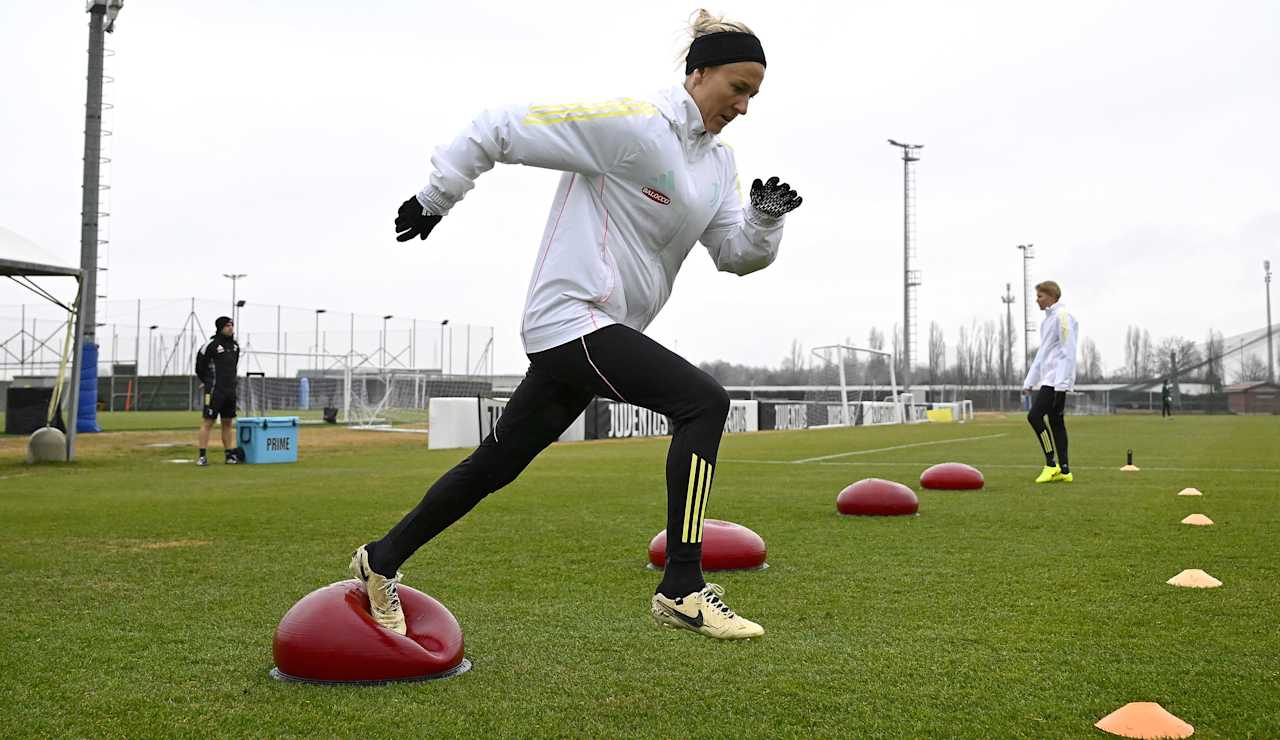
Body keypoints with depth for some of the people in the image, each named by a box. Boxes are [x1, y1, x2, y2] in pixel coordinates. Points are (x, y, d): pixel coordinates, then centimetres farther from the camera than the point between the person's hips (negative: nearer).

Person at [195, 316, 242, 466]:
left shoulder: (235, 346, 11)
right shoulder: (212, 344, -10)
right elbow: (200, 366, -3)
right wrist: (207, 382, 5)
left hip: (230, 390, 7)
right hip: (214, 391, -7)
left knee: (227, 423, 11)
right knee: (207, 422, -5)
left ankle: (229, 454, 16)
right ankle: (202, 456, -5)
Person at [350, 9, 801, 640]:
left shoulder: (717, 163, 13)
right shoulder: (630, 123, -13)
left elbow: (737, 254, 12)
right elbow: (502, 129, -10)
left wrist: (767, 215, -9)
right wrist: (435, 198, -3)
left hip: (604, 329, 9)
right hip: (571, 316, -9)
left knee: (498, 463, 14)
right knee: (702, 401, -20)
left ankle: (382, 560, 29)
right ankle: (681, 591, -17)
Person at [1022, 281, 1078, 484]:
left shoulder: (1062, 316, -9)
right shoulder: (1047, 319, 20)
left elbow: (1068, 352, -16)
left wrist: (1061, 383, -21)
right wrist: (1029, 382, 21)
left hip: (1057, 380, -10)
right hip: (1048, 380, 10)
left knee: (1035, 416, -14)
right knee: (1055, 421, 8)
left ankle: (1051, 464, -9)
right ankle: (1064, 470, 9)